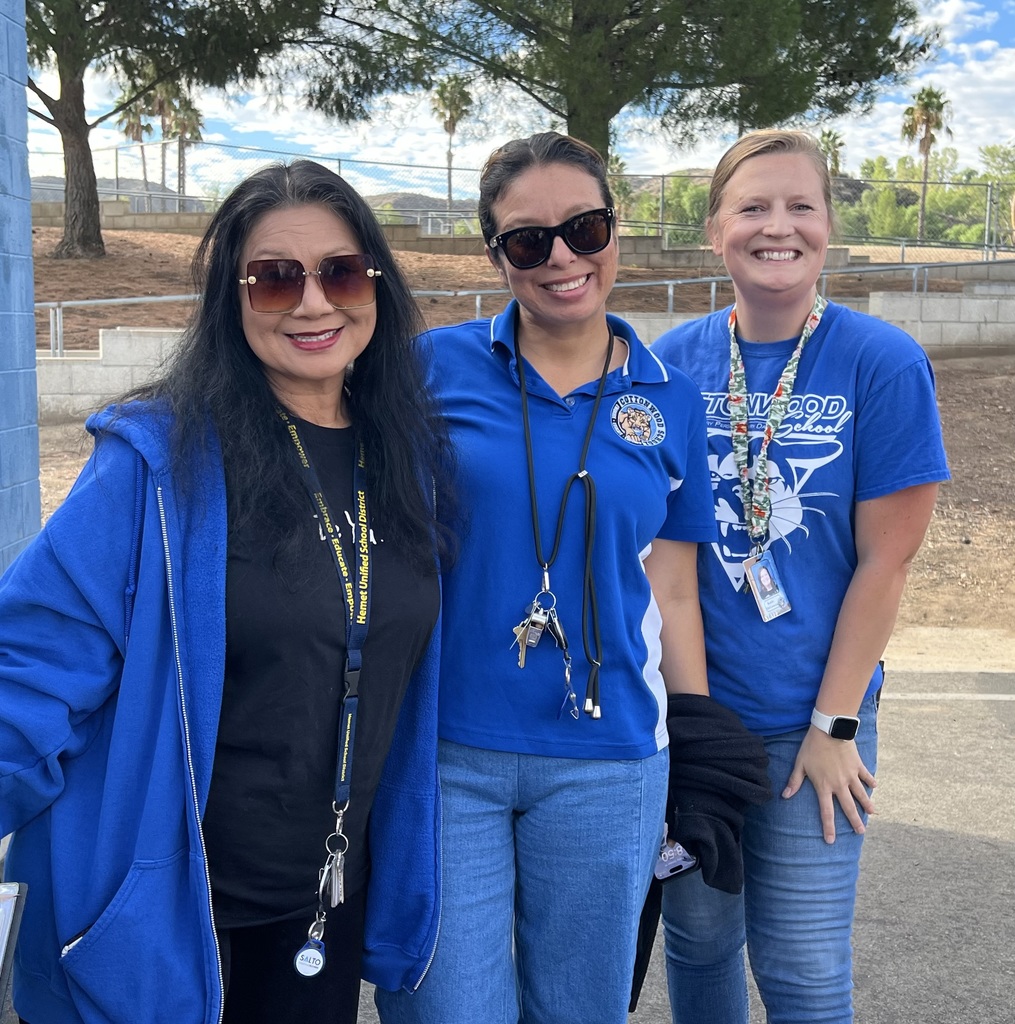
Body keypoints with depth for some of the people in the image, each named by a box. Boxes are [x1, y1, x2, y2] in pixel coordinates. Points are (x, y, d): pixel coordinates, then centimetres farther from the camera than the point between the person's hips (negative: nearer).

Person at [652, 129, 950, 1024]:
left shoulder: (884, 363, -10)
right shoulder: (673, 362, -3)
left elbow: (885, 560, -10)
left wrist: (834, 722, -10)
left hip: (812, 718, -2)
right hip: (687, 707, 2)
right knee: (697, 936, 17)